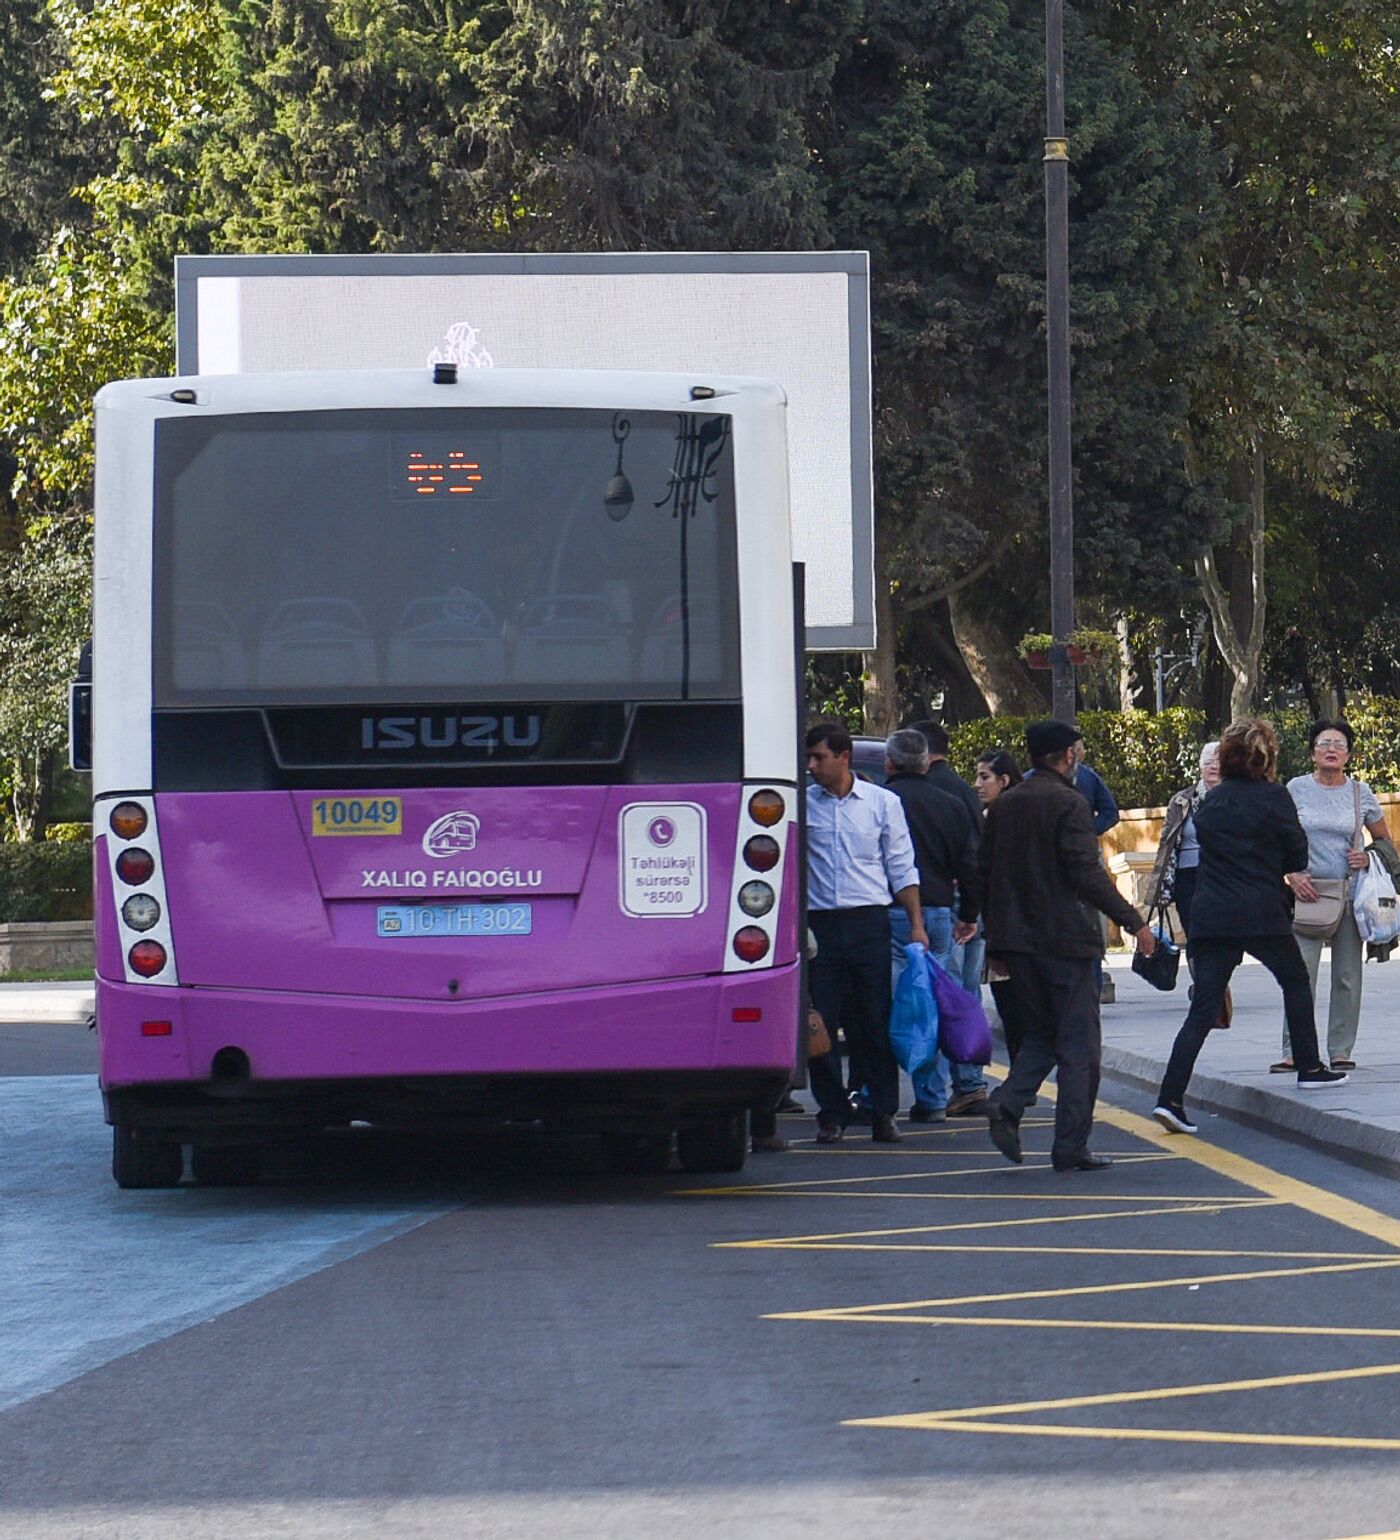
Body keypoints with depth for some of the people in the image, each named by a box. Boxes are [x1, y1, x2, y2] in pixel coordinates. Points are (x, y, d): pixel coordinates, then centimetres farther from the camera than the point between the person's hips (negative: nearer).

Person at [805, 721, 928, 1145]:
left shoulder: (882, 803, 6)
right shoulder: (802, 803, 6)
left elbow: (901, 867, 8)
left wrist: (916, 924, 2)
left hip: (869, 920, -1)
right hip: (819, 923, 1)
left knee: (875, 1019, -1)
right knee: (821, 1022, 0)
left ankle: (883, 1114, 5)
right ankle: (830, 1114, 9)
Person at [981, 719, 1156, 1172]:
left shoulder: (1003, 806, 10)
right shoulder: (1068, 804, -11)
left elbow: (985, 875, 13)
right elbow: (1087, 875, -18)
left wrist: (997, 945, 20)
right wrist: (1133, 922, -13)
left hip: (1016, 942, 6)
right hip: (1063, 941, -6)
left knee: (1038, 1034, 17)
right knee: (1078, 1042, 1)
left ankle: (1008, 1104, -7)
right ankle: (1070, 1146, -1)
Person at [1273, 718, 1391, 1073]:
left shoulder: (1360, 791, 5)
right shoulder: (1297, 789, 2)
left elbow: (1384, 840, 16)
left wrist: (1368, 858, -4)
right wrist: (1293, 876, -8)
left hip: (1350, 893, 2)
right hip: (1308, 890, -1)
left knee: (1347, 975, 3)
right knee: (1300, 972, -9)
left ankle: (1341, 1051, 11)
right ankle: (1294, 1051, -7)